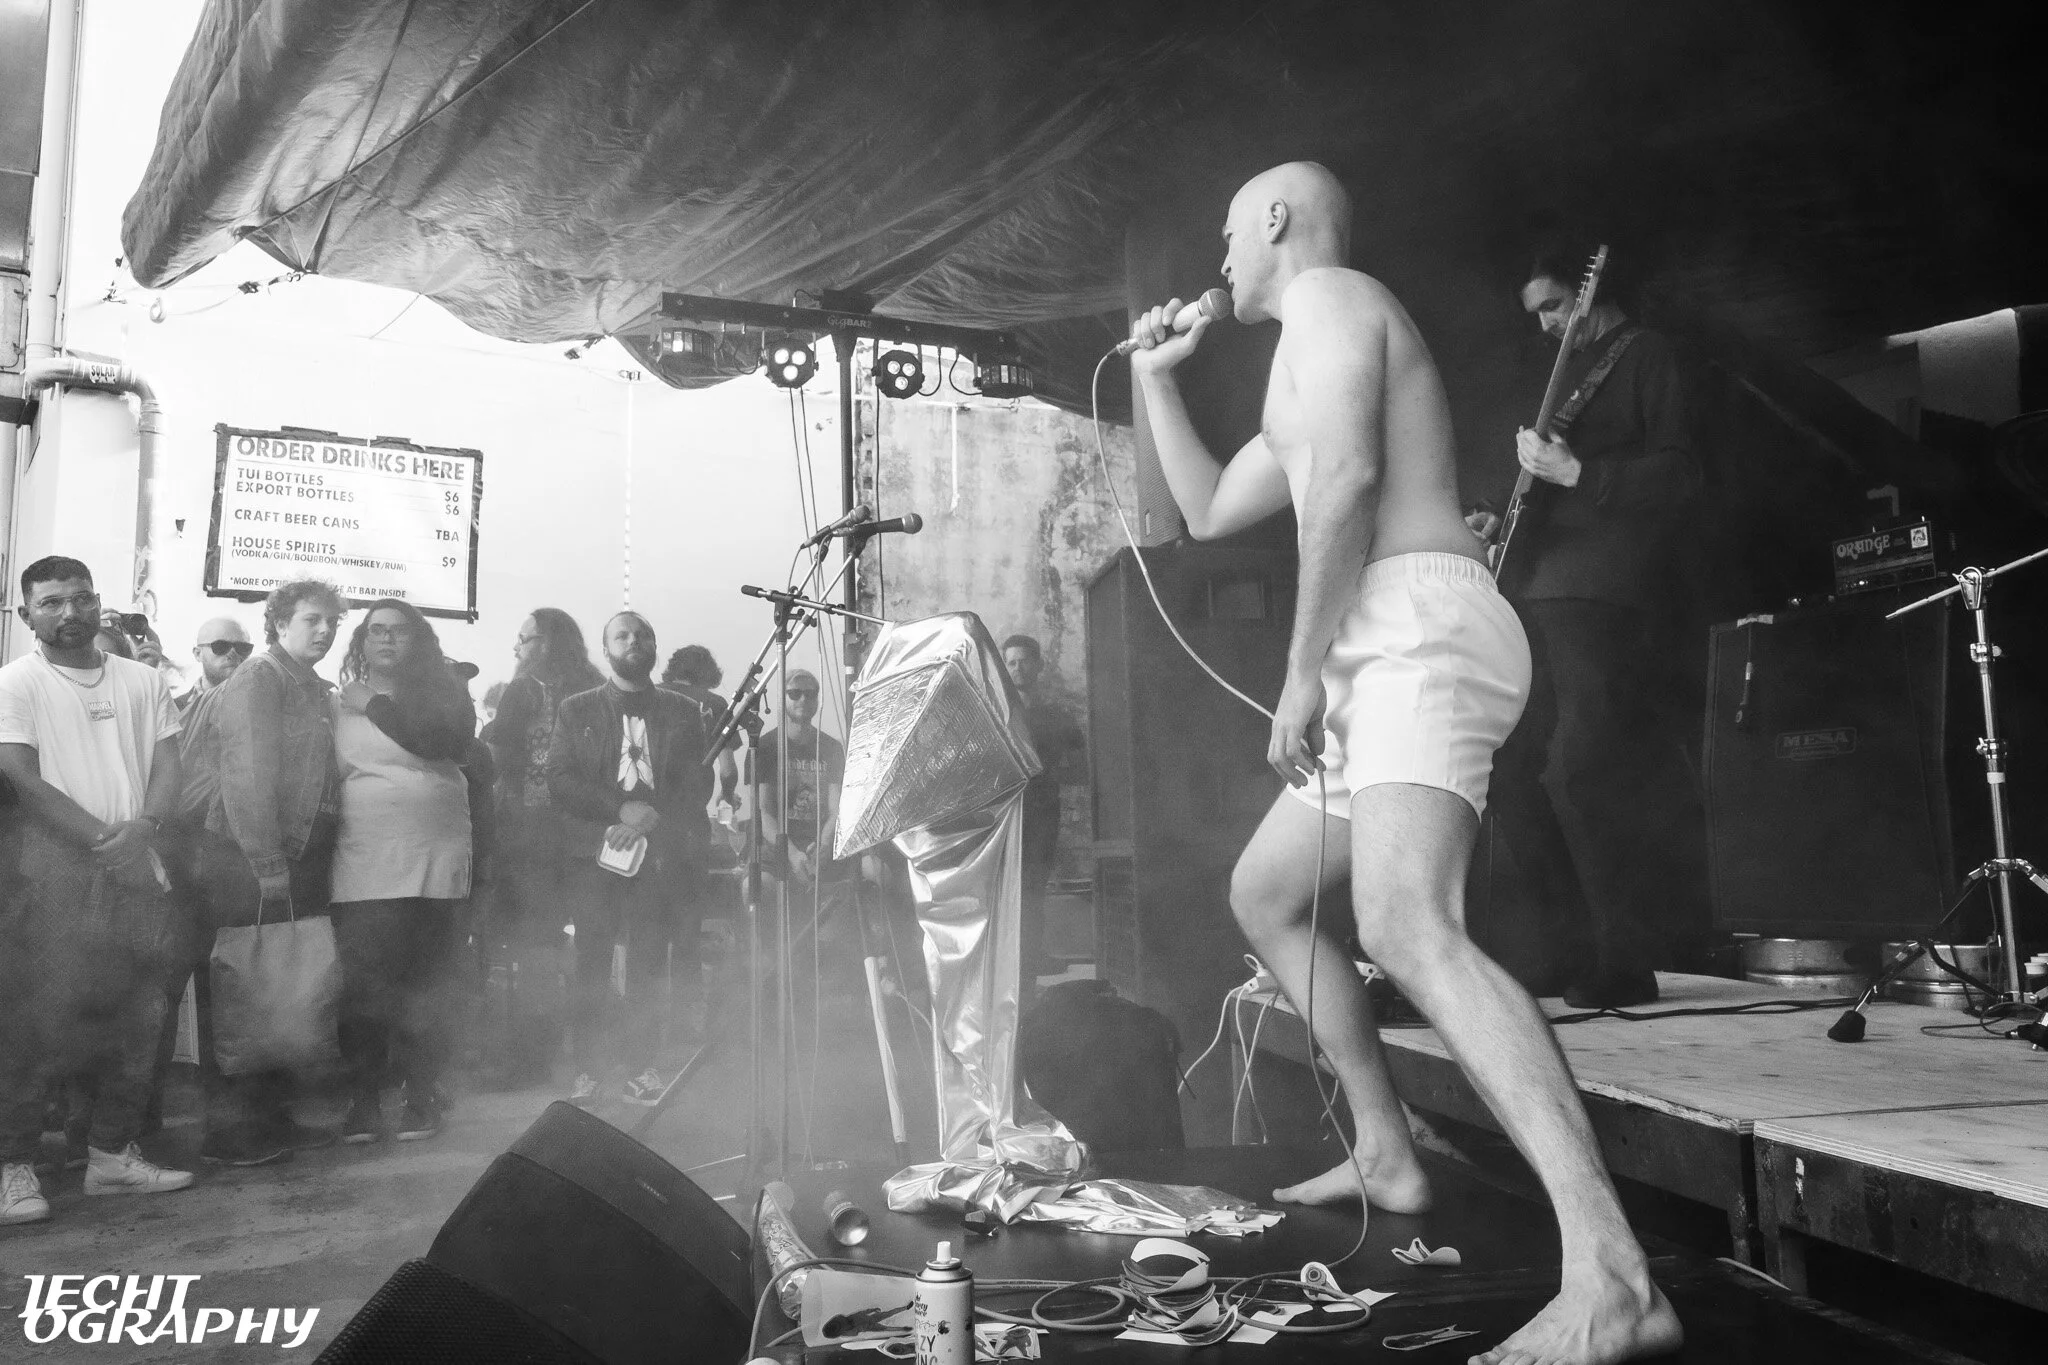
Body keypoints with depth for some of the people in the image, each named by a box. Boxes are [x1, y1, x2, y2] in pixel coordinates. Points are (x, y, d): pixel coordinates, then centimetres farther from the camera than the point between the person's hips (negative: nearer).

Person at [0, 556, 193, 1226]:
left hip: (137, 873, 4)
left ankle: (113, 1151, 18)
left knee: (132, 1020, 7)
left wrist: (144, 825, -13)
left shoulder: (143, 681, 12)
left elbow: (167, 766, 7)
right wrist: (101, 839, -16)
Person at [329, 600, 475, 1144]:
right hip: (359, 867, 1)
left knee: (424, 984, 2)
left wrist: (378, 706, -6)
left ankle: (420, 1097, 13)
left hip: (432, 862, 0)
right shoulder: (339, 702, 9)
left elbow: (449, 740, -13)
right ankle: (364, 1098, 9)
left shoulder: (442, 692, 7)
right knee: (362, 984, -4)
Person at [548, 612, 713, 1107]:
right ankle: (590, 1067, 2)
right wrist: (621, 809, -10)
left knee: (648, 964, -4)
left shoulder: (683, 713, 14)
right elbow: (560, 781, 2)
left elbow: (698, 784, 6)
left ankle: (641, 1065, 2)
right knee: (592, 962, -4)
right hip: (593, 849, 0)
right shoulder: (577, 710, 13)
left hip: (660, 852, 0)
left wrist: (649, 821, -9)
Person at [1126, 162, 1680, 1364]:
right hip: (1391, 661, 11)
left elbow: (1347, 476, -17)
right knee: (1265, 895, 20)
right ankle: (1388, 1155, 24)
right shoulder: (1313, 364, 32)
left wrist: (1303, 667, -17)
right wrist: (1159, 378, 35)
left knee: (1409, 928, -30)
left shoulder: (1329, 295, 0)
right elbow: (1211, 511, 37)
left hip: (1418, 633, -11)